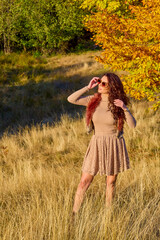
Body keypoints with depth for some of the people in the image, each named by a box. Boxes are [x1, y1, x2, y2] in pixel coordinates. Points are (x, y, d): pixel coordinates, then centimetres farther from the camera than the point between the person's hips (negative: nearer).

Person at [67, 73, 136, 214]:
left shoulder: (118, 103, -6)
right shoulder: (93, 100, -2)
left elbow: (133, 125, -11)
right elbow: (71, 99, -12)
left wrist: (125, 108, -25)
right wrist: (88, 87, -13)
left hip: (114, 146, -1)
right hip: (97, 145, 1)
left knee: (111, 182, 10)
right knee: (85, 181, -2)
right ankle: (74, 214, 3)